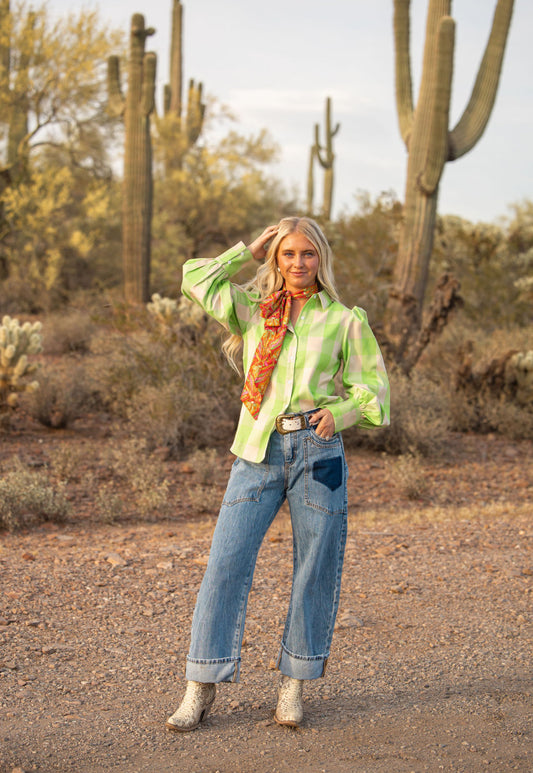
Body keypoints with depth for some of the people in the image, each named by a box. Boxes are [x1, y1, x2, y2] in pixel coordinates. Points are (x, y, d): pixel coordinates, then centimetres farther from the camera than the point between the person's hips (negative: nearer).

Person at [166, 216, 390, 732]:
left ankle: (292, 687, 17)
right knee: (226, 564, -6)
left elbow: (372, 388, 9)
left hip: (318, 452, -1)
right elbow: (196, 277, 14)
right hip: (259, 452, 1)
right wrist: (249, 251, 15)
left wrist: (338, 412, -10)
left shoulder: (344, 321, 9)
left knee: (314, 569, 2)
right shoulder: (251, 310, 14)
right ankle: (200, 690, 2)